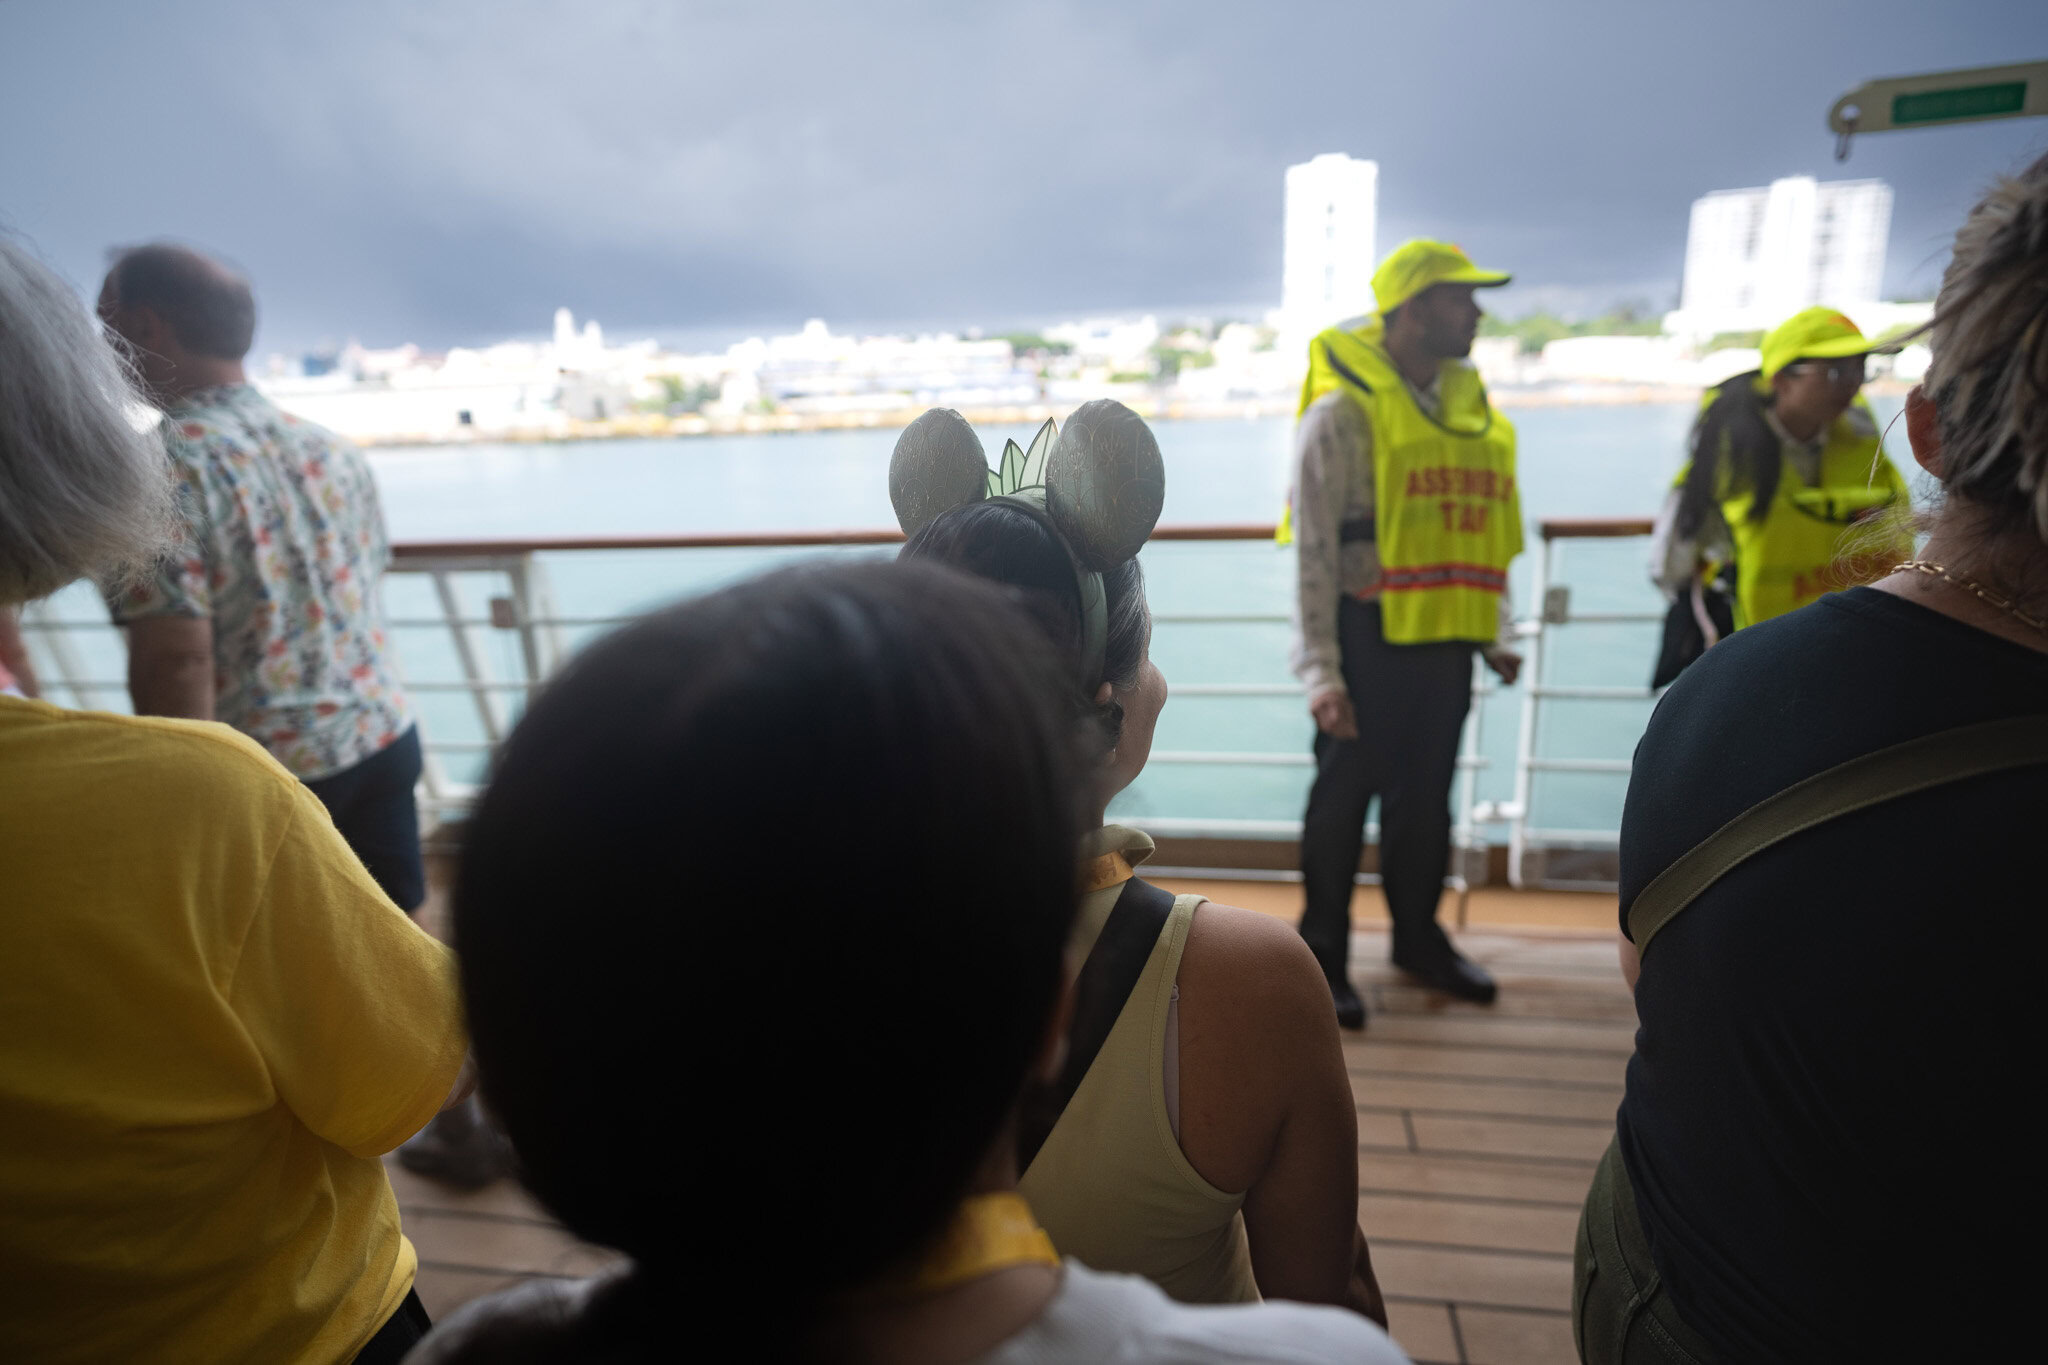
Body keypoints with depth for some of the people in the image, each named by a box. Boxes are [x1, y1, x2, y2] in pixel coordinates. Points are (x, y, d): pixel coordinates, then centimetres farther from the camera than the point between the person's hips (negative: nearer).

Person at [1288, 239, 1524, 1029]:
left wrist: (1496, 634, 15)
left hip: (1444, 637, 6)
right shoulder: (1344, 410, -7)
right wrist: (1321, 669, -16)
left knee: (1426, 795, 15)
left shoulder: (1469, 404, 15)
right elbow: (1314, 550, -11)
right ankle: (1323, 956, 17)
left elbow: (1484, 533, 19)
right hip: (1371, 635, -6)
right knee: (1345, 793, 2)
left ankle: (1419, 936, 32)